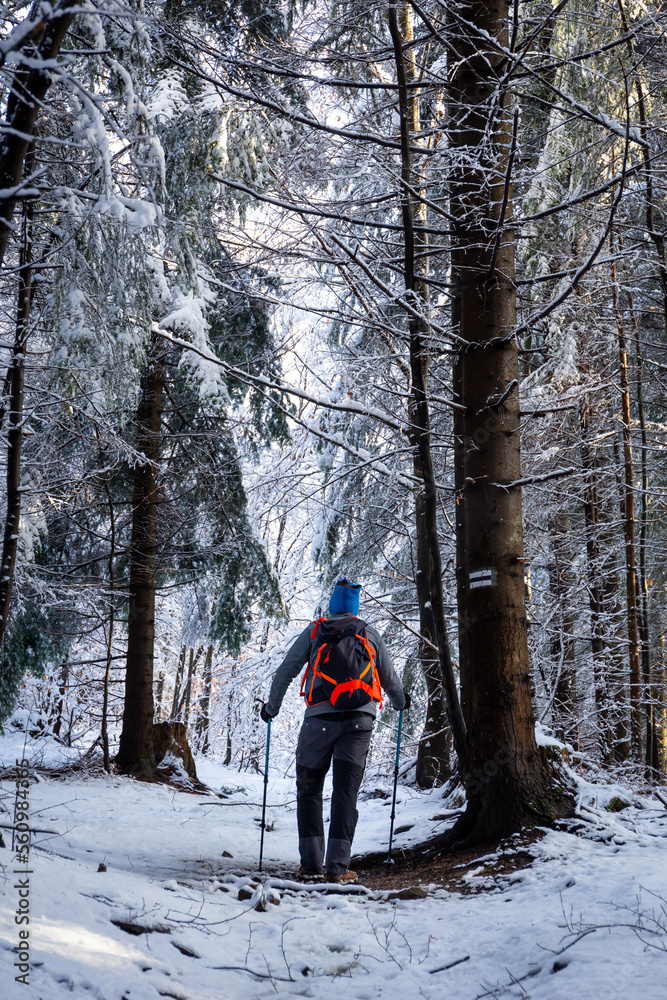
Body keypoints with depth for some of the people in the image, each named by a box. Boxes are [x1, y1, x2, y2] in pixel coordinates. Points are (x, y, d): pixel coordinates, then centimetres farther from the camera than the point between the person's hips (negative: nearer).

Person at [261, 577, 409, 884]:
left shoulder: (314, 631, 10)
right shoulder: (369, 634, 13)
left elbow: (285, 671, 9)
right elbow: (389, 678, 21)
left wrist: (272, 706, 23)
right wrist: (400, 702, 41)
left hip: (320, 718, -1)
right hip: (360, 720, 1)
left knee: (309, 789, 12)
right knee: (345, 792, 2)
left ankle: (311, 863, 9)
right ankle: (338, 867, -3)